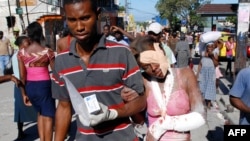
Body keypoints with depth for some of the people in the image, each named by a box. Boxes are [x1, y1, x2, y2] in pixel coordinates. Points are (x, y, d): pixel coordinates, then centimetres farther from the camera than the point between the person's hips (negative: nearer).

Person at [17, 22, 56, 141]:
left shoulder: (21, 52, -2)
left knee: (40, 113, 24)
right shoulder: (48, 51, -10)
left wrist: (24, 93, 8)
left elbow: (22, 76, -1)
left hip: (30, 86, 4)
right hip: (44, 86, -4)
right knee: (48, 116, 7)